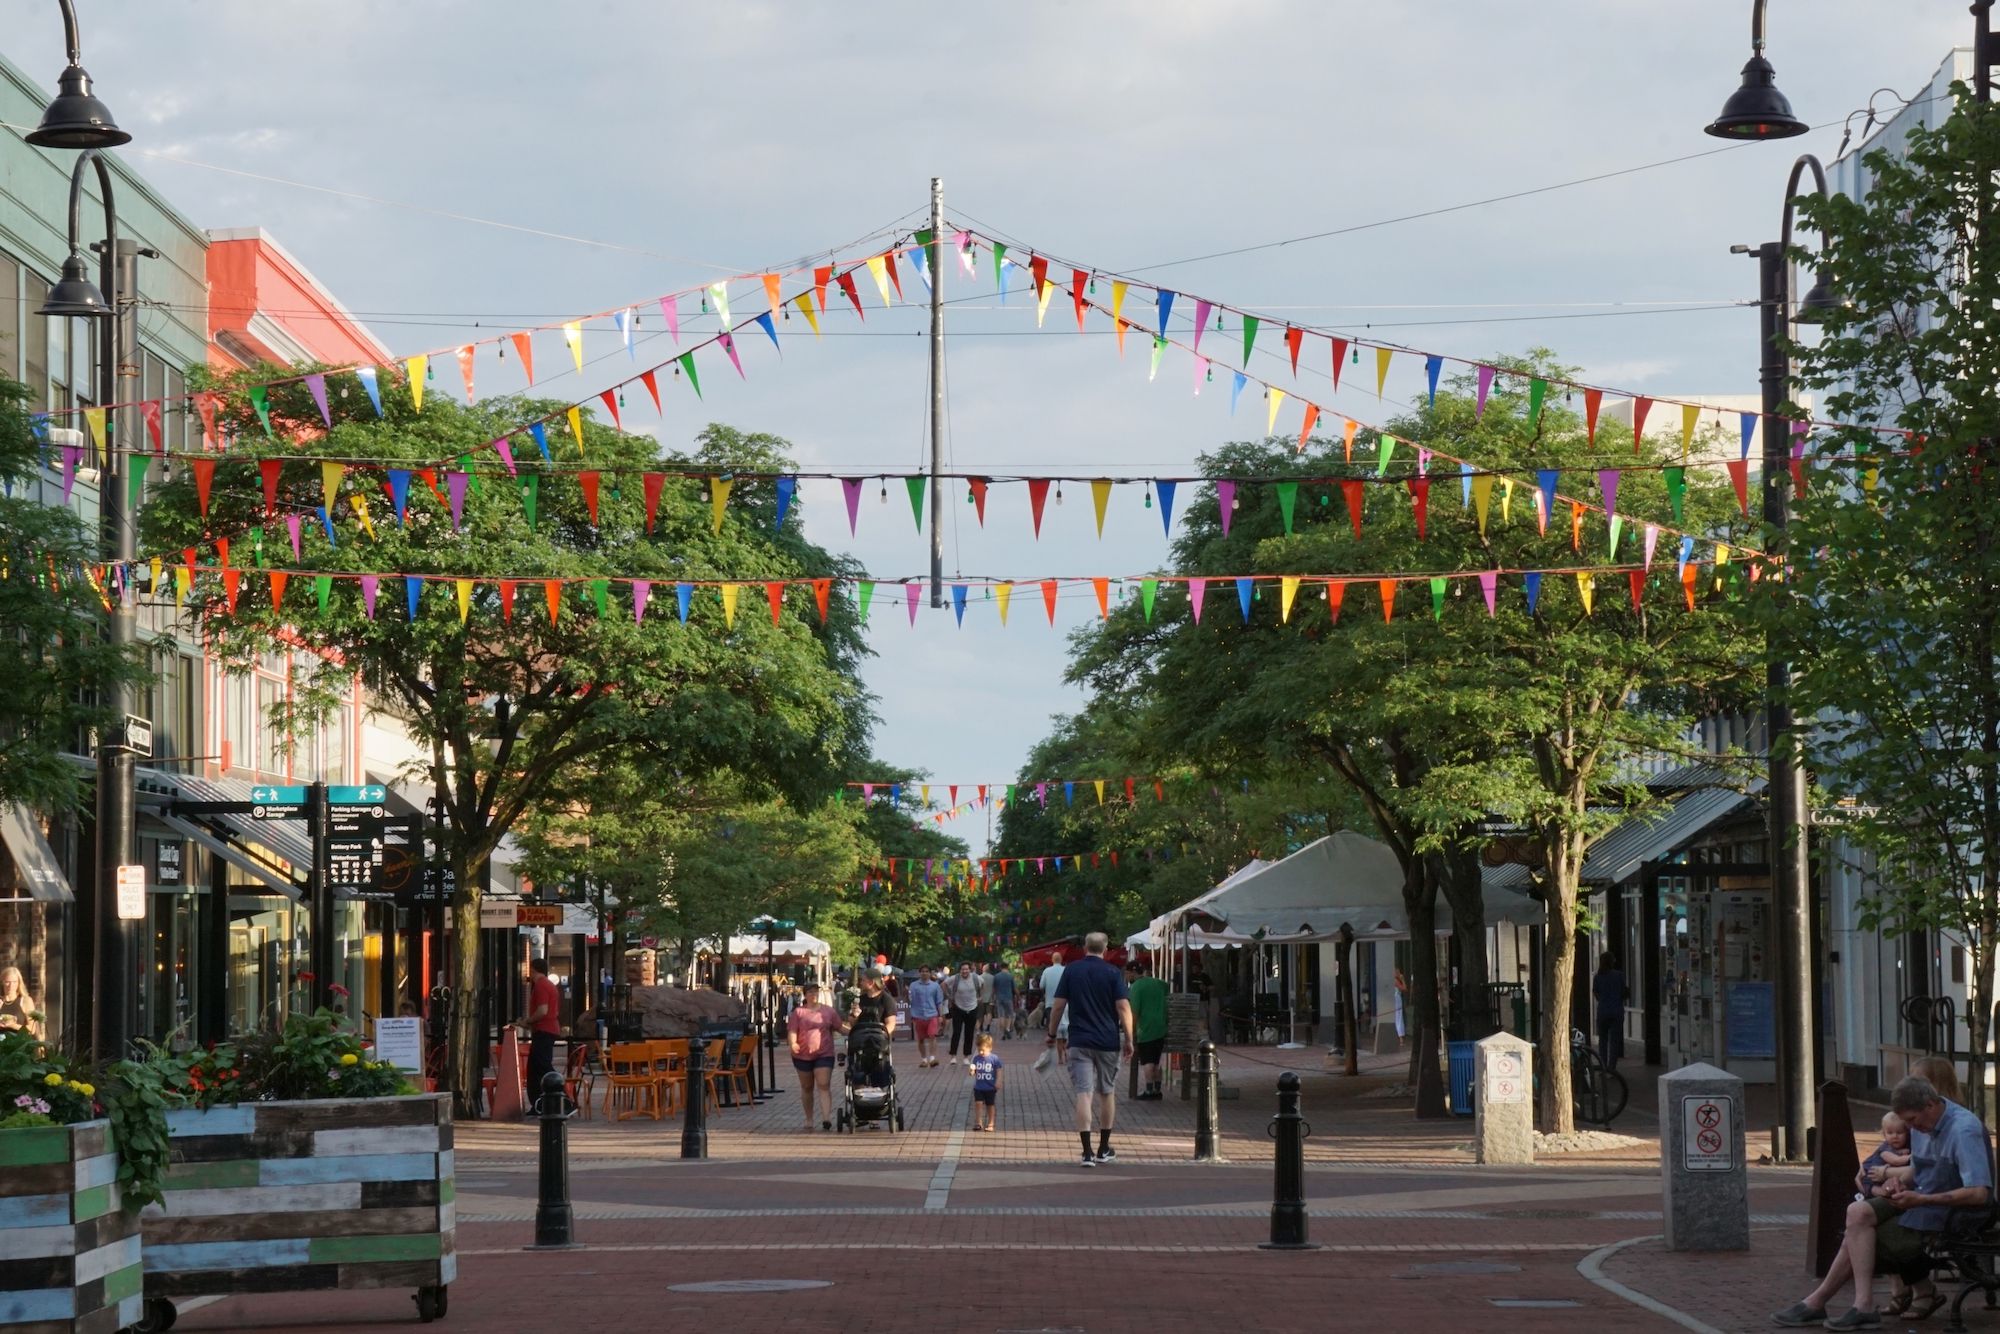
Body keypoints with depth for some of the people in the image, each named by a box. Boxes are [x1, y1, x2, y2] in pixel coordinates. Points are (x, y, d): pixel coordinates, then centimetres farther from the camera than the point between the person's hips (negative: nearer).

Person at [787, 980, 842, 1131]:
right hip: (803, 1055, 1)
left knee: (824, 1085, -14)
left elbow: (840, 1028, 12)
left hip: (824, 1054, -1)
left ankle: (827, 1117, -24)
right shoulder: (798, 1012, 4)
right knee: (807, 1088, 11)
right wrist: (793, 1043, -24)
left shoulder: (829, 1011, 9)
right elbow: (792, 1031, -4)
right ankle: (809, 1119, 22)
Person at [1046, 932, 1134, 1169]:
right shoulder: (1113, 973, -1)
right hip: (1108, 1042, 0)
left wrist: (1053, 1034, 14)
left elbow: (1058, 1006, 2)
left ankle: (1087, 1152, -15)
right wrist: (1128, 1040, 0)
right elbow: (1124, 1008, -8)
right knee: (1107, 1093, 15)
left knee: (1084, 1094, -5)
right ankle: (1104, 1150, 24)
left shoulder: (1071, 971, 3)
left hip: (1079, 1042, 0)